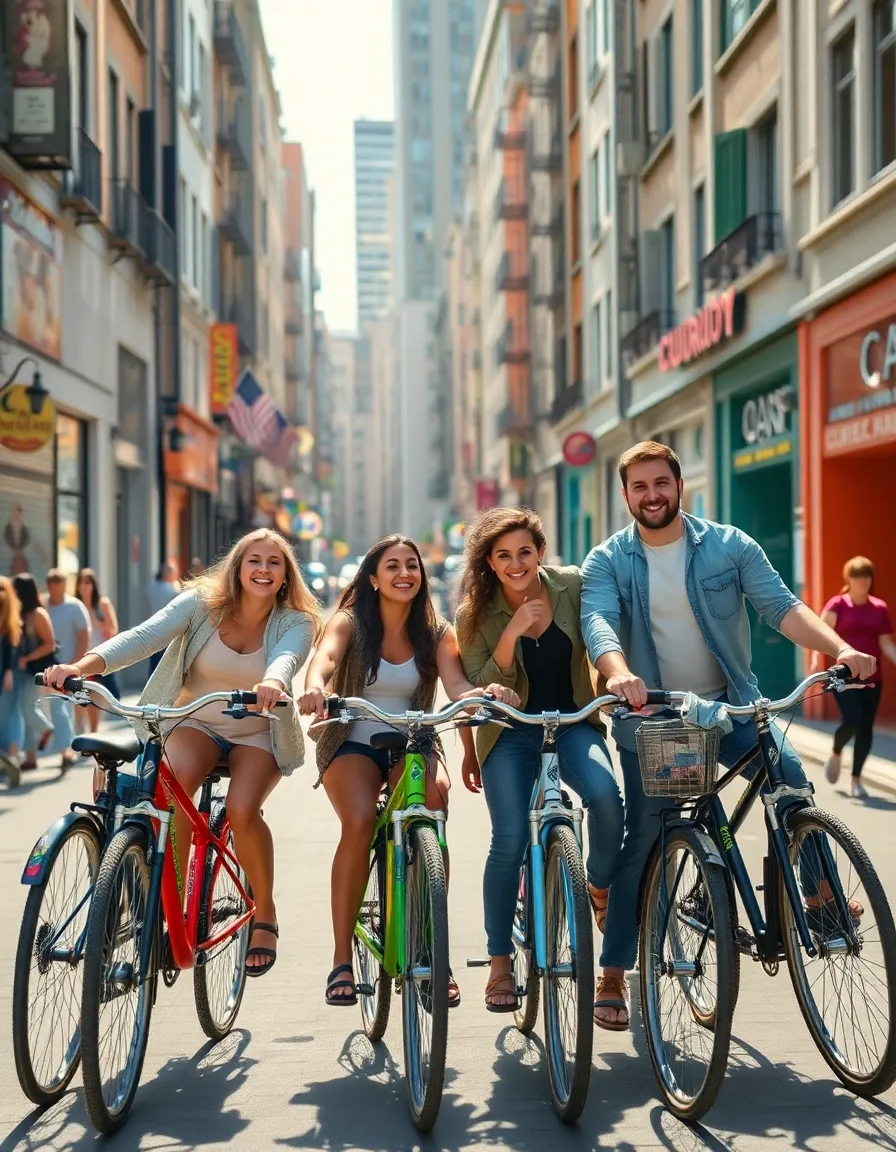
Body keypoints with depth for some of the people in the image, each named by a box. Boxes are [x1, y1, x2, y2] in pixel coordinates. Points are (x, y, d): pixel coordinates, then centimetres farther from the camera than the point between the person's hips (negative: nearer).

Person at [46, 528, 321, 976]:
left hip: (257, 735, 0)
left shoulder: (295, 623, -10)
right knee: (175, 781, -33)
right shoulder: (201, 602, -10)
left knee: (241, 809, -28)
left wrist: (273, 682, -59)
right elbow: (144, 636, -24)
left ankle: (265, 914, -3)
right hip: (195, 723, 1)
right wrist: (83, 665, -42)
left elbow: (286, 658, -33)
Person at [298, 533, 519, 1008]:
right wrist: (314, 687, -48)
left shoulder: (436, 632, 4)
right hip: (353, 743, -1)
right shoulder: (350, 622, -2)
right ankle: (341, 960, -20)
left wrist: (486, 693, -37)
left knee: (431, 812, -30)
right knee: (359, 823, -31)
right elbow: (324, 657, -24)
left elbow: (457, 685, -13)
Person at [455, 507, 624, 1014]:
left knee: (606, 795, -28)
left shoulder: (572, 586, -5)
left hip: (574, 724, 1)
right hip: (511, 735, 0)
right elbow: (479, 691, -12)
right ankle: (500, 963, 4)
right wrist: (511, 635, -25)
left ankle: (600, 889, 3)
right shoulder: (477, 615, -7)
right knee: (510, 842, -13)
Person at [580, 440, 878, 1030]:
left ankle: (820, 896, -10)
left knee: (790, 777, -27)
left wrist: (841, 649, -25)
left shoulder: (729, 545, 0)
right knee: (641, 844, 4)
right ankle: (614, 977, 17)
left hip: (729, 705, 0)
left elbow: (781, 605, -8)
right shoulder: (608, 561, -1)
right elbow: (598, 620, -19)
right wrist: (617, 673, -41)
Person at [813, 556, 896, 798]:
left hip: (872, 677, 4)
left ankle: (856, 779, 13)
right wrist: (816, 659, -32)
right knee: (853, 719, -17)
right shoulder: (838, 605, -3)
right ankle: (835, 755, 14)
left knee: (866, 727, 1)